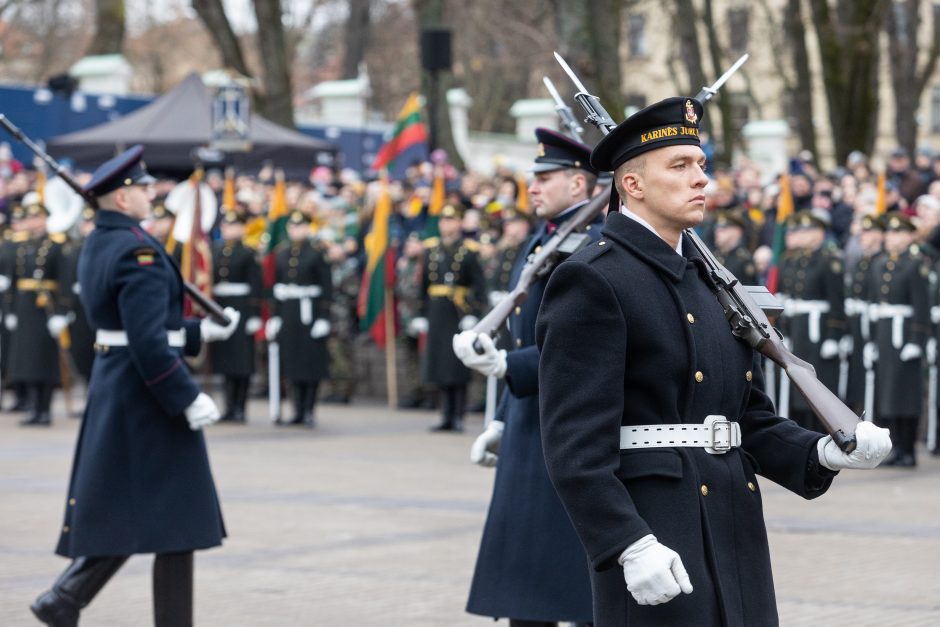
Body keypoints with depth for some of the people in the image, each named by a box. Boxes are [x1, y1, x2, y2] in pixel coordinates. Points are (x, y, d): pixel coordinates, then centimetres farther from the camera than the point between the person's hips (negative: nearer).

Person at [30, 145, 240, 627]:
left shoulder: (96, 245, 13)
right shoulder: (137, 250, -18)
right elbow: (149, 343, -25)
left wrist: (202, 331, 19)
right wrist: (189, 400, -21)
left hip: (112, 386, 10)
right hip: (148, 394, -10)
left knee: (119, 511, 14)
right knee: (177, 516, -2)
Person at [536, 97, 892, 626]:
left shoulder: (711, 281, 17)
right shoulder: (592, 282, -9)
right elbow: (576, 440, -16)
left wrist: (823, 453, -1)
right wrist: (632, 547, -25)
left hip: (737, 538, 8)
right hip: (655, 548, -8)